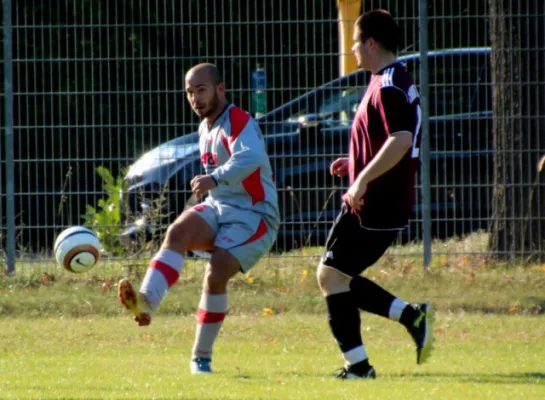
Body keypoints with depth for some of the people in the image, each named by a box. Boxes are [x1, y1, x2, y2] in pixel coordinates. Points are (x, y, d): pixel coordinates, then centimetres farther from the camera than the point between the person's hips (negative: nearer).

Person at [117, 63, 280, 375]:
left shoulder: (238, 122, -13)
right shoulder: (206, 129, 17)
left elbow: (250, 158, -35)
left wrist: (215, 179, -50)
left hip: (254, 215, -7)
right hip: (218, 208, 7)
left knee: (217, 273, -23)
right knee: (178, 231, -24)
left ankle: (202, 357, -8)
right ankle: (147, 301, -45)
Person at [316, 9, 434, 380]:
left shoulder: (388, 87, -17)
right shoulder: (395, 82, 16)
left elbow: (401, 141, -31)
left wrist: (363, 179, -29)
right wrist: (355, 163, 18)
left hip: (375, 207, -11)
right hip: (371, 206, 11)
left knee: (331, 275, -7)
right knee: (336, 276, 14)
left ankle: (357, 364, -5)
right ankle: (412, 316, 9)